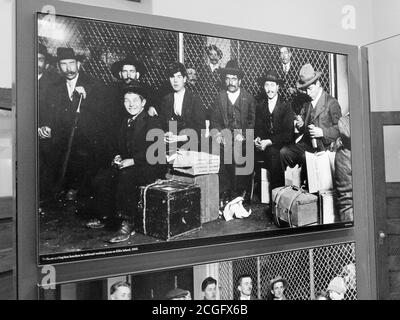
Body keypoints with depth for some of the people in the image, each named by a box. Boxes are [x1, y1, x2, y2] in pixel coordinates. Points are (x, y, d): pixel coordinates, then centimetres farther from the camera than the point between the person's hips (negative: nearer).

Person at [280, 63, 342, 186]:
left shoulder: (331, 102, -2)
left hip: (323, 145, -6)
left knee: (305, 157, -31)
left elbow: (339, 128, -5)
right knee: (284, 151, -16)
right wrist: (300, 125, -5)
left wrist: (322, 132, -20)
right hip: (306, 143, 6)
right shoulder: (306, 103, 14)